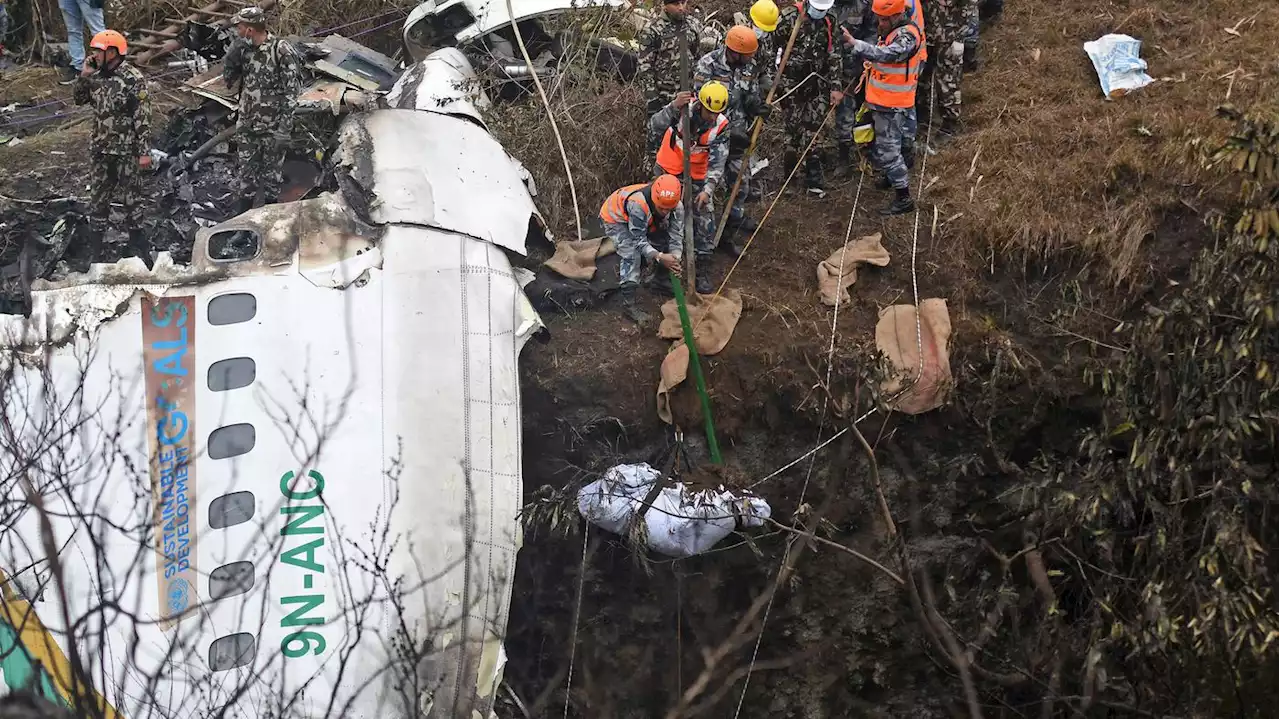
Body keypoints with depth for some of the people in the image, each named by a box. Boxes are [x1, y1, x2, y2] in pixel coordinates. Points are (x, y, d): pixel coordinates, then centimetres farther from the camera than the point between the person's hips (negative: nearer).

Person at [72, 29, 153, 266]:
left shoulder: (133, 79, -16)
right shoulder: (97, 76, 3)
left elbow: (143, 118, -16)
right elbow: (79, 99, 15)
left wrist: (144, 151, -18)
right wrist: (84, 76, -3)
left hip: (126, 149, -6)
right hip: (100, 147, 6)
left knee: (131, 194, 6)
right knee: (98, 194, 13)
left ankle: (136, 238, 18)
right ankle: (96, 238, 24)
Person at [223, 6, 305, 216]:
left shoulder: (281, 50, -15)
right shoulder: (245, 50, 4)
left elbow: (292, 90, -17)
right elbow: (228, 80, 12)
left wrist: (285, 126, -21)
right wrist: (233, 54, -6)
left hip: (273, 126, -6)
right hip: (247, 124, 6)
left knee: (271, 172, 7)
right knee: (246, 170, 13)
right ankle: (243, 210, 26)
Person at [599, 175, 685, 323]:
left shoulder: (677, 207, -27)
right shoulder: (638, 204, -44)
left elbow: (676, 237, -21)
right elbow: (638, 239, -35)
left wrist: (675, 259, -40)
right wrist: (659, 257, -47)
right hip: (615, 219, -6)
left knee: (664, 244, 0)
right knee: (632, 255, -23)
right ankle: (628, 304, -18)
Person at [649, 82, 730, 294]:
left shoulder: (721, 126, -17)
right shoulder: (683, 109, -23)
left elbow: (717, 162, -18)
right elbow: (654, 127, -36)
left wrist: (707, 190, -33)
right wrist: (674, 107, -53)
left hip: (697, 177, 1)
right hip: (669, 172, -1)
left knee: (705, 224, -2)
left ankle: (703, 274, 10)